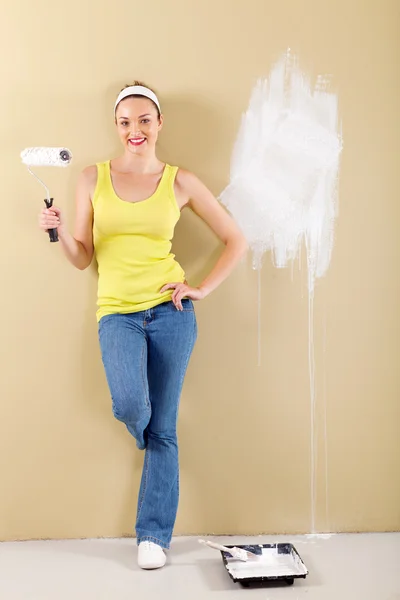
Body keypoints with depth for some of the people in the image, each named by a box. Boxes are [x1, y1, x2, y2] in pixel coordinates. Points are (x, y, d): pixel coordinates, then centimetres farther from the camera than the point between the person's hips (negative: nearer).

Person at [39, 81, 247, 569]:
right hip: (117, 313, 0)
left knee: (163, 428, 4)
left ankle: (154, 536, 20)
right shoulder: (93, 179, 5)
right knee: (131, 407, -24)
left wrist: (202, 290, 0)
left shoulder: (180, 182, 4)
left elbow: (236, 241, 9)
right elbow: (82, 258, 6)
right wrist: (59, 232, -13)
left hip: (170, 312, 0)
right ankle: (147, 439, 16)